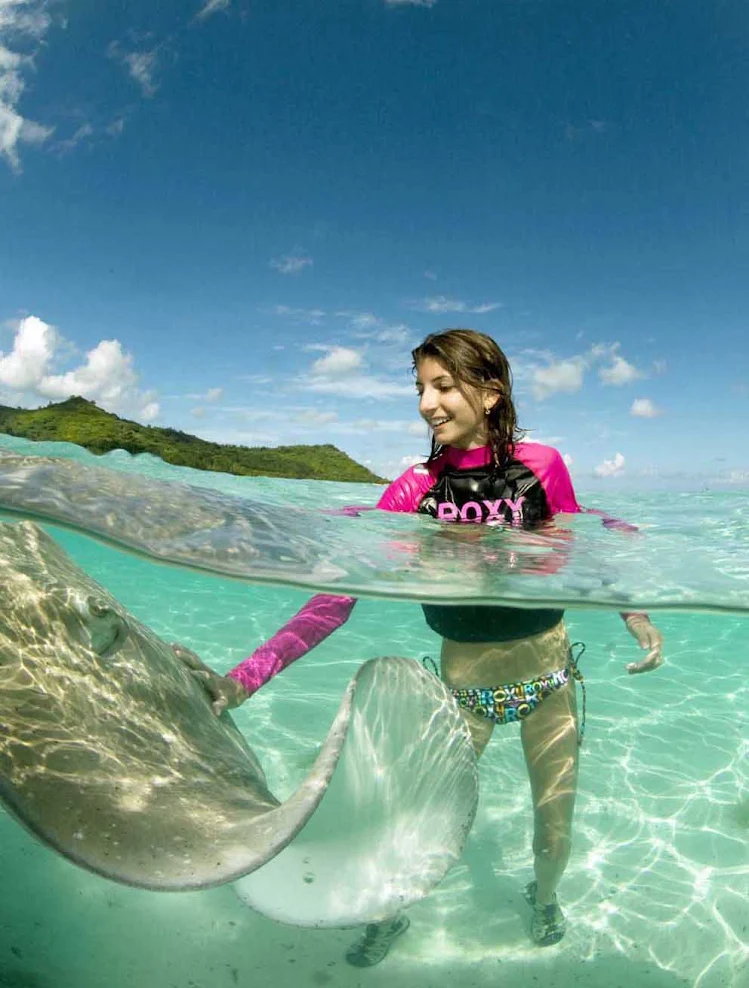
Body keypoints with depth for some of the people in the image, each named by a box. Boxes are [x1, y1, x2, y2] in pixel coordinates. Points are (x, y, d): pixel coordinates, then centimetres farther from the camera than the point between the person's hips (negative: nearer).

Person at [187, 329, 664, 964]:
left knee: (555, 827, 12)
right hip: (464, 674, 0)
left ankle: (544, 898, 50)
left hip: (546, 667, 1)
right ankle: (393, 915, 41)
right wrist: (246, 677, -28)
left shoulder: (542, 465, -15)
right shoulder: (414, 490, -15)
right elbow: (341, 594, -20)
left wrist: (633, 608, -13)